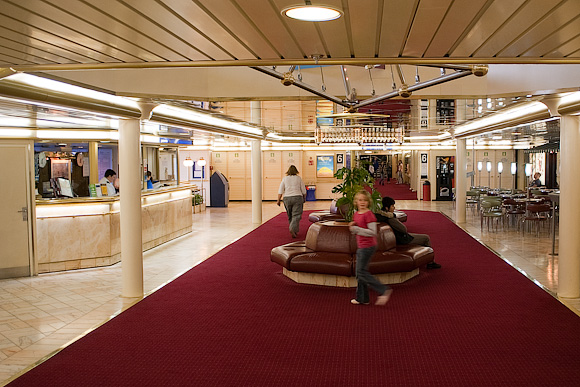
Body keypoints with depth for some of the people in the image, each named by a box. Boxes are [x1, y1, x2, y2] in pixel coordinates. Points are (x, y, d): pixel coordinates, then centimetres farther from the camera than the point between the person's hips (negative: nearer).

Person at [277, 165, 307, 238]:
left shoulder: (285, 179, 4)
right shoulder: (299, 178, 1)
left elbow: (280, 191, -3)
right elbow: (303, 190, 3)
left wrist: (278, 200, -2)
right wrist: (304, 198, 17)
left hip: (287, 199, 3)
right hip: (297, 198, -3)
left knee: (290, 216, 17)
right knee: (296, 216, -7)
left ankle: (295, 230, 27)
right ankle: (293, 229, -27)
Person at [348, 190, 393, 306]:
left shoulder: (368, 214, -16)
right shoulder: (356, 214, 11)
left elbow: (373, 232, -21)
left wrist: (356, 229, -21)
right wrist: (352, 226, 0)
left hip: (368, 246, -9)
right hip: (361, 246, 9)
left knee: (362, 271, -8)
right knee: (359, 272, 12)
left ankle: (384, 290, -5)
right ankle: (361, 298, 20)